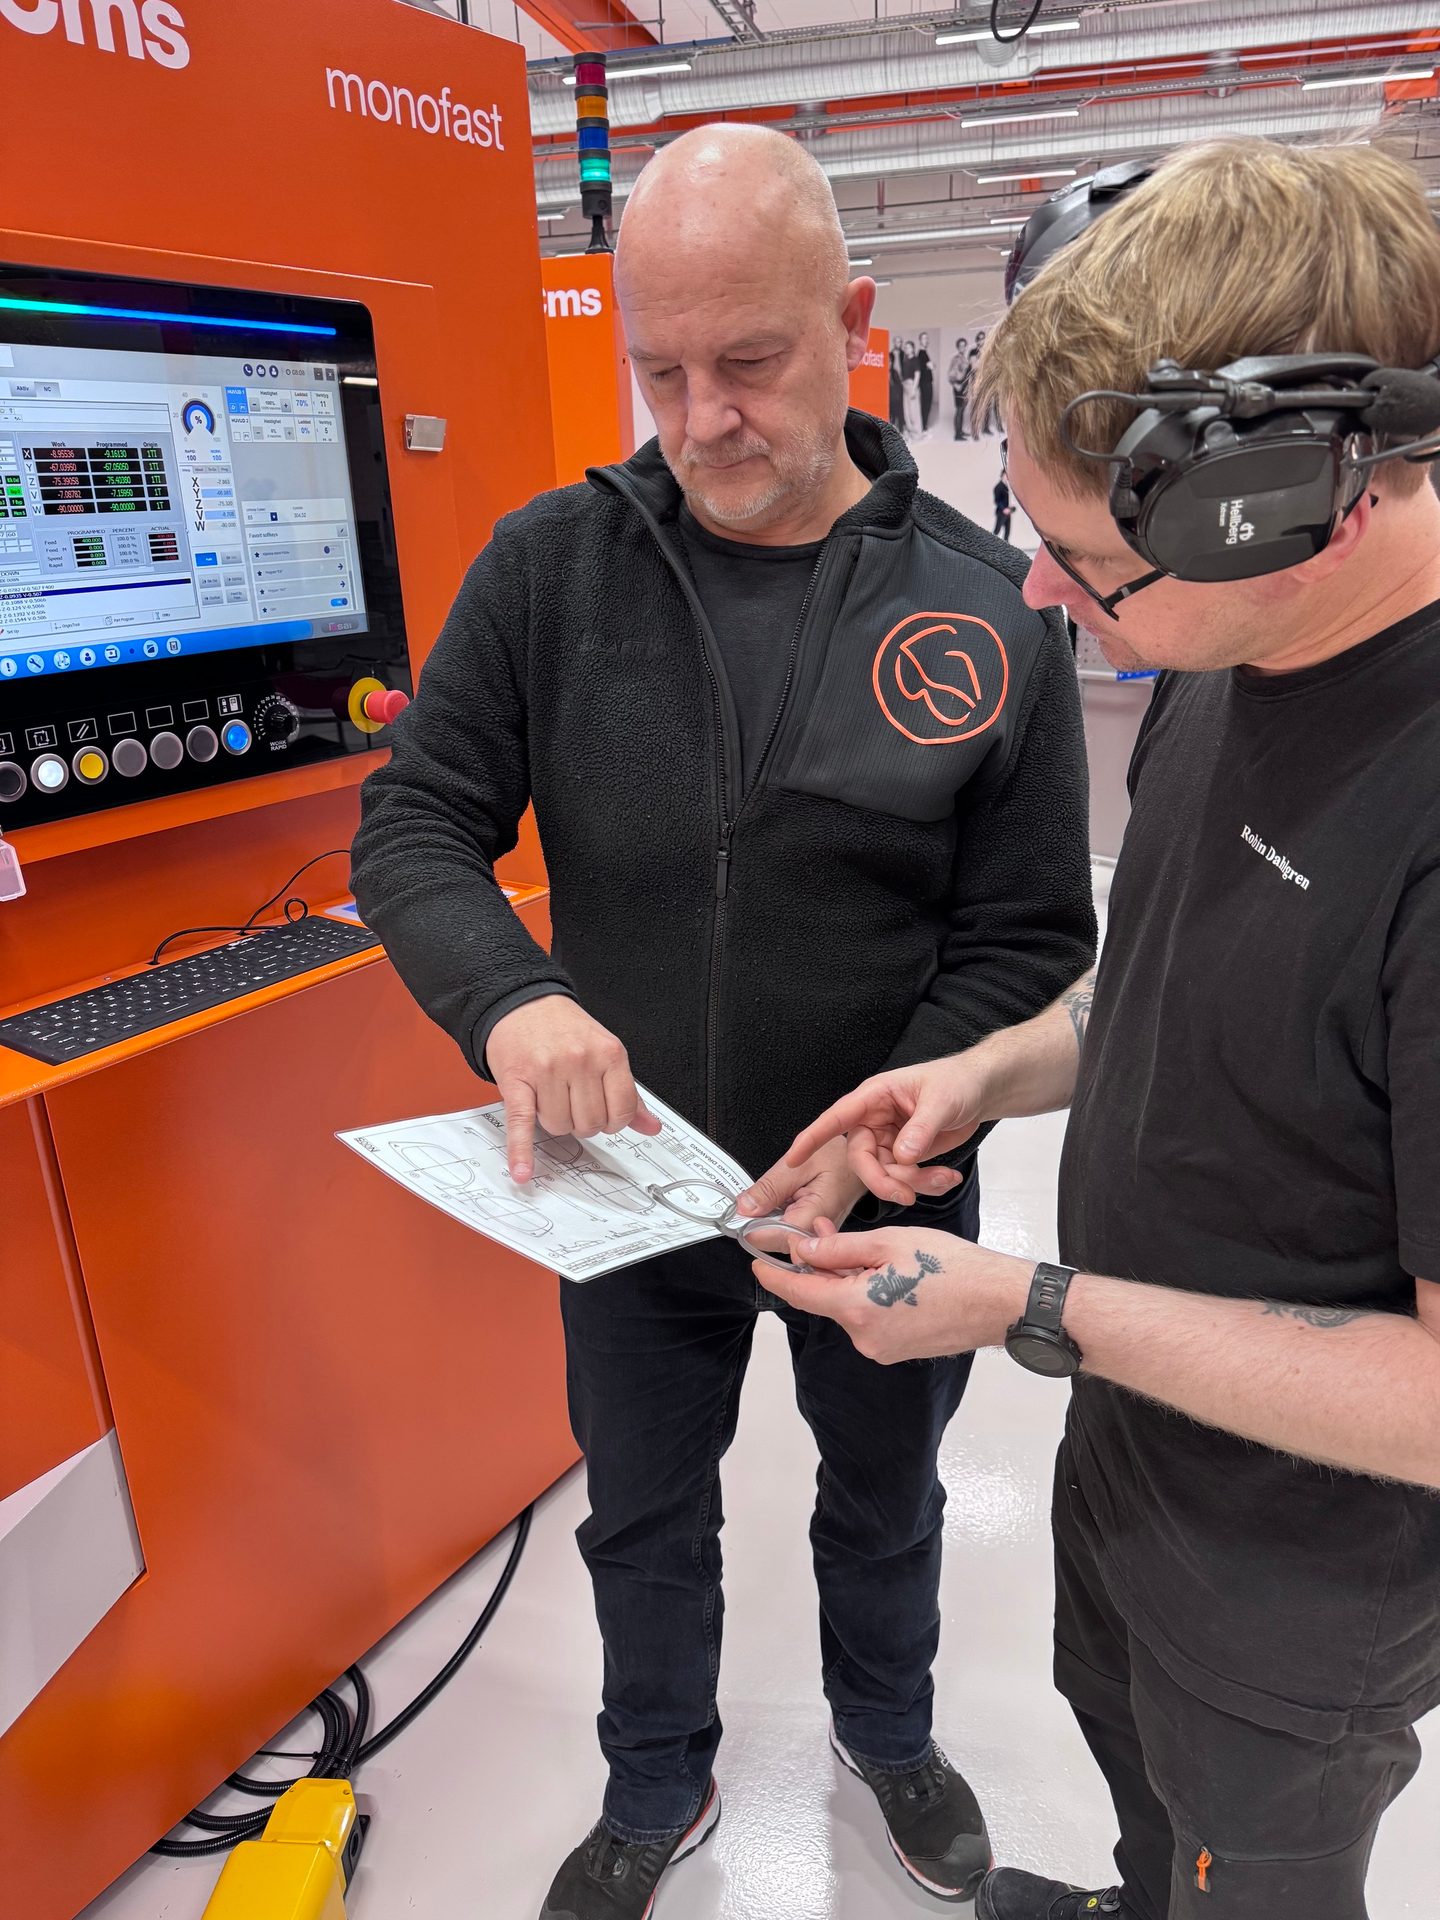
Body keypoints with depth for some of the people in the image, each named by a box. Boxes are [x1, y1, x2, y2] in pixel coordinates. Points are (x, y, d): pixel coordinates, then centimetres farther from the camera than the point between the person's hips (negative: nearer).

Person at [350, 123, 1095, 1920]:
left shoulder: (984, 609, -12)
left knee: (883, 1496, 25)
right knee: (645, 1518, 22)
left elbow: (1027, 938, -10)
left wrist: (872, 1147, -23)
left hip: (886, 1198, 0)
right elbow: (411, 826, -8)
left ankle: (889, 1733, 58)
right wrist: (510, 1000, -29)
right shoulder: (550, 566, -9)